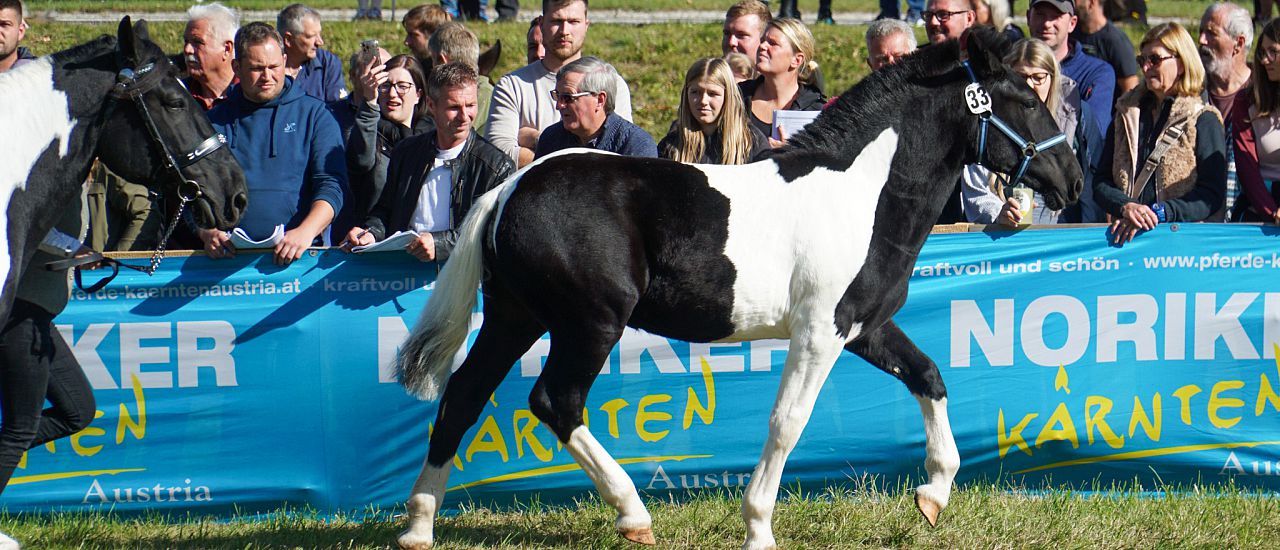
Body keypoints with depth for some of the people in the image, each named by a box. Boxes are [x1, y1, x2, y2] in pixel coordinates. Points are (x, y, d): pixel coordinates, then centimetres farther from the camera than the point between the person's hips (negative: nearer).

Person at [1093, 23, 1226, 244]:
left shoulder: (1204, 120, 5)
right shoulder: (1126, 114, 18)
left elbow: (1211, 196, -4)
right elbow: (1100, 182, 12)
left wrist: (1158, 212, -15)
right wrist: (1125, 207, -9)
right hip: (1125, 233, 3)